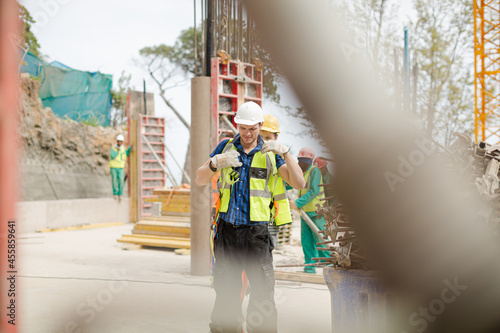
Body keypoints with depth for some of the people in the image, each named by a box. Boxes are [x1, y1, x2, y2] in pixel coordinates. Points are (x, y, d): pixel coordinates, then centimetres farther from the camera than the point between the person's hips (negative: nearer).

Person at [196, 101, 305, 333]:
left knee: (263, 290, -6)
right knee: (225, 291, 6)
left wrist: (285, 153, -16)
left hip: (256, 233, -1)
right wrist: (215, 164, -16)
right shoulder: (226, 147, 9)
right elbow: (200, 180, 5)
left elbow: (299, 183, -3)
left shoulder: (270, 154, 6)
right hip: (227, 231, 1)